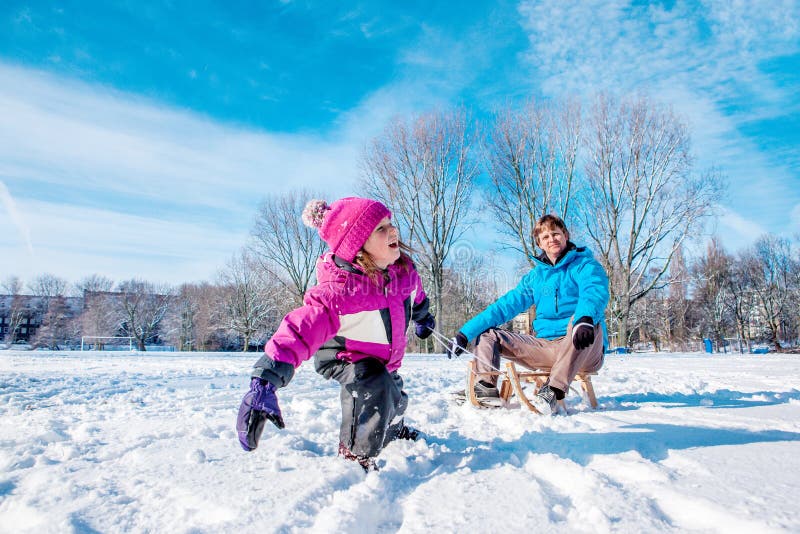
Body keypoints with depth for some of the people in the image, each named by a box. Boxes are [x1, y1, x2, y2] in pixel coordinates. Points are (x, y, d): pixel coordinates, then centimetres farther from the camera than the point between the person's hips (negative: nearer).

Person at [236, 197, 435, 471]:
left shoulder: (402, 267, -21)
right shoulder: (339, 291, -43)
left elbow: (414, 291, 5)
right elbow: (301, 329, -55)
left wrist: (422, 316, 25)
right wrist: (264, 380, -68)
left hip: (384, 356, 7)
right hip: (342, 356, -6)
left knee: (396, 400, 25)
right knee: (375, 385, -34)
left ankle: (394, 430, 64)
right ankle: (355, 454, -8)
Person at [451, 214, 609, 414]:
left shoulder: (585, 264, -2)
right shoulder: (535, 276, 13)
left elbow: (595, 291, -24)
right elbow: (505, 305, 9)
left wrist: (585, 318, -49)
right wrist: (465, 333, 0)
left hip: (584, 352, -5)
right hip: (546, 348, 5)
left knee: (584, 319, -36)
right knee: (487, 334, 3)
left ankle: (554, 389, -37)